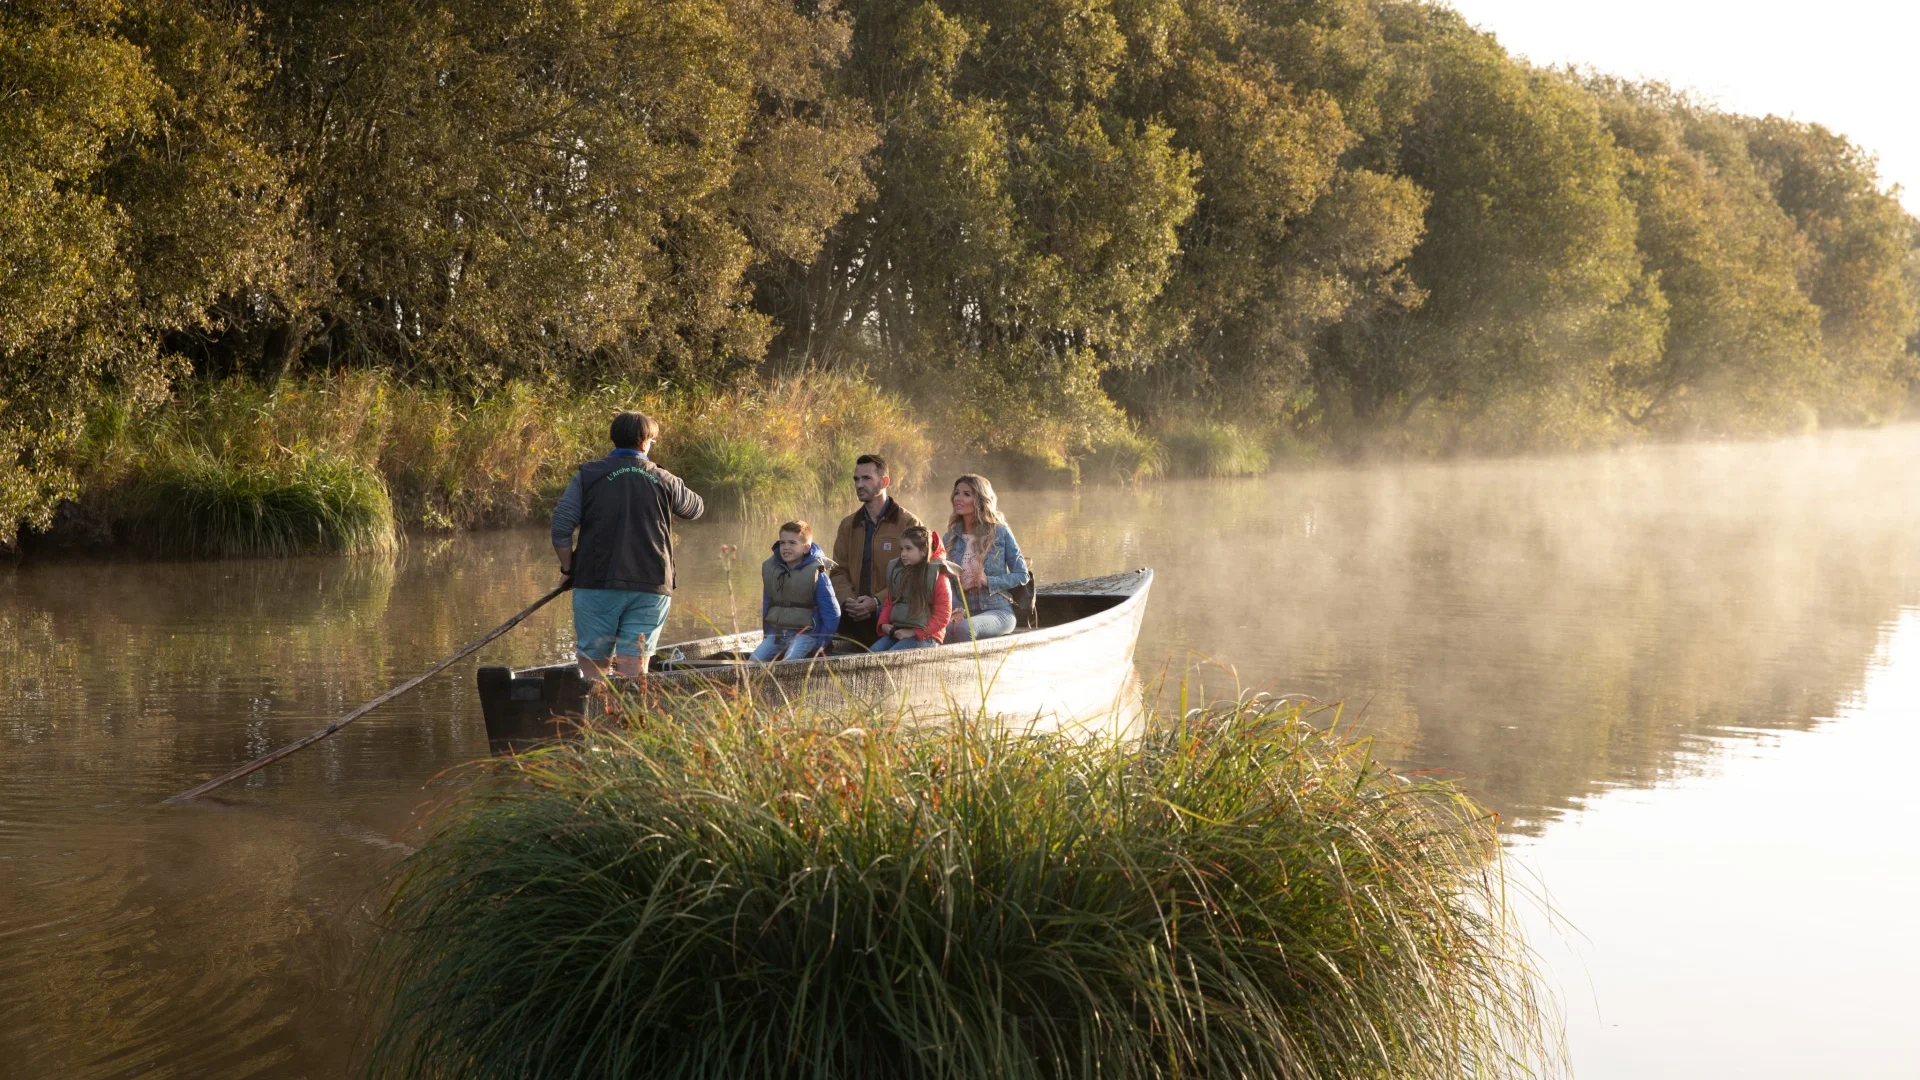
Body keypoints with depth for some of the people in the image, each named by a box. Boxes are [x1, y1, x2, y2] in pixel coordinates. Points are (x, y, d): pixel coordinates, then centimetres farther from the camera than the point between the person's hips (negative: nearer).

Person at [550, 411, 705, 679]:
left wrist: (569, 567, 7)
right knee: (634, 670, -1)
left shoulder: (587, 476, 1)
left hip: (597, 584, -1)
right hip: (651, 587, 1)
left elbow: (560, 528, -7)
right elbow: (696, 508, 25)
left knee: (592, 667, 7)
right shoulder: (664, 481, 6)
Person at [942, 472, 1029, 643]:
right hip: (964, 612, 3)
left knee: (964, 628, -37)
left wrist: (988, 581, -11)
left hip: (998, 611, -3)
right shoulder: (951, 537, 11)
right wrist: (956, 609, -12)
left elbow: (1022, 576, 3)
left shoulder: (1000, 532, 2)